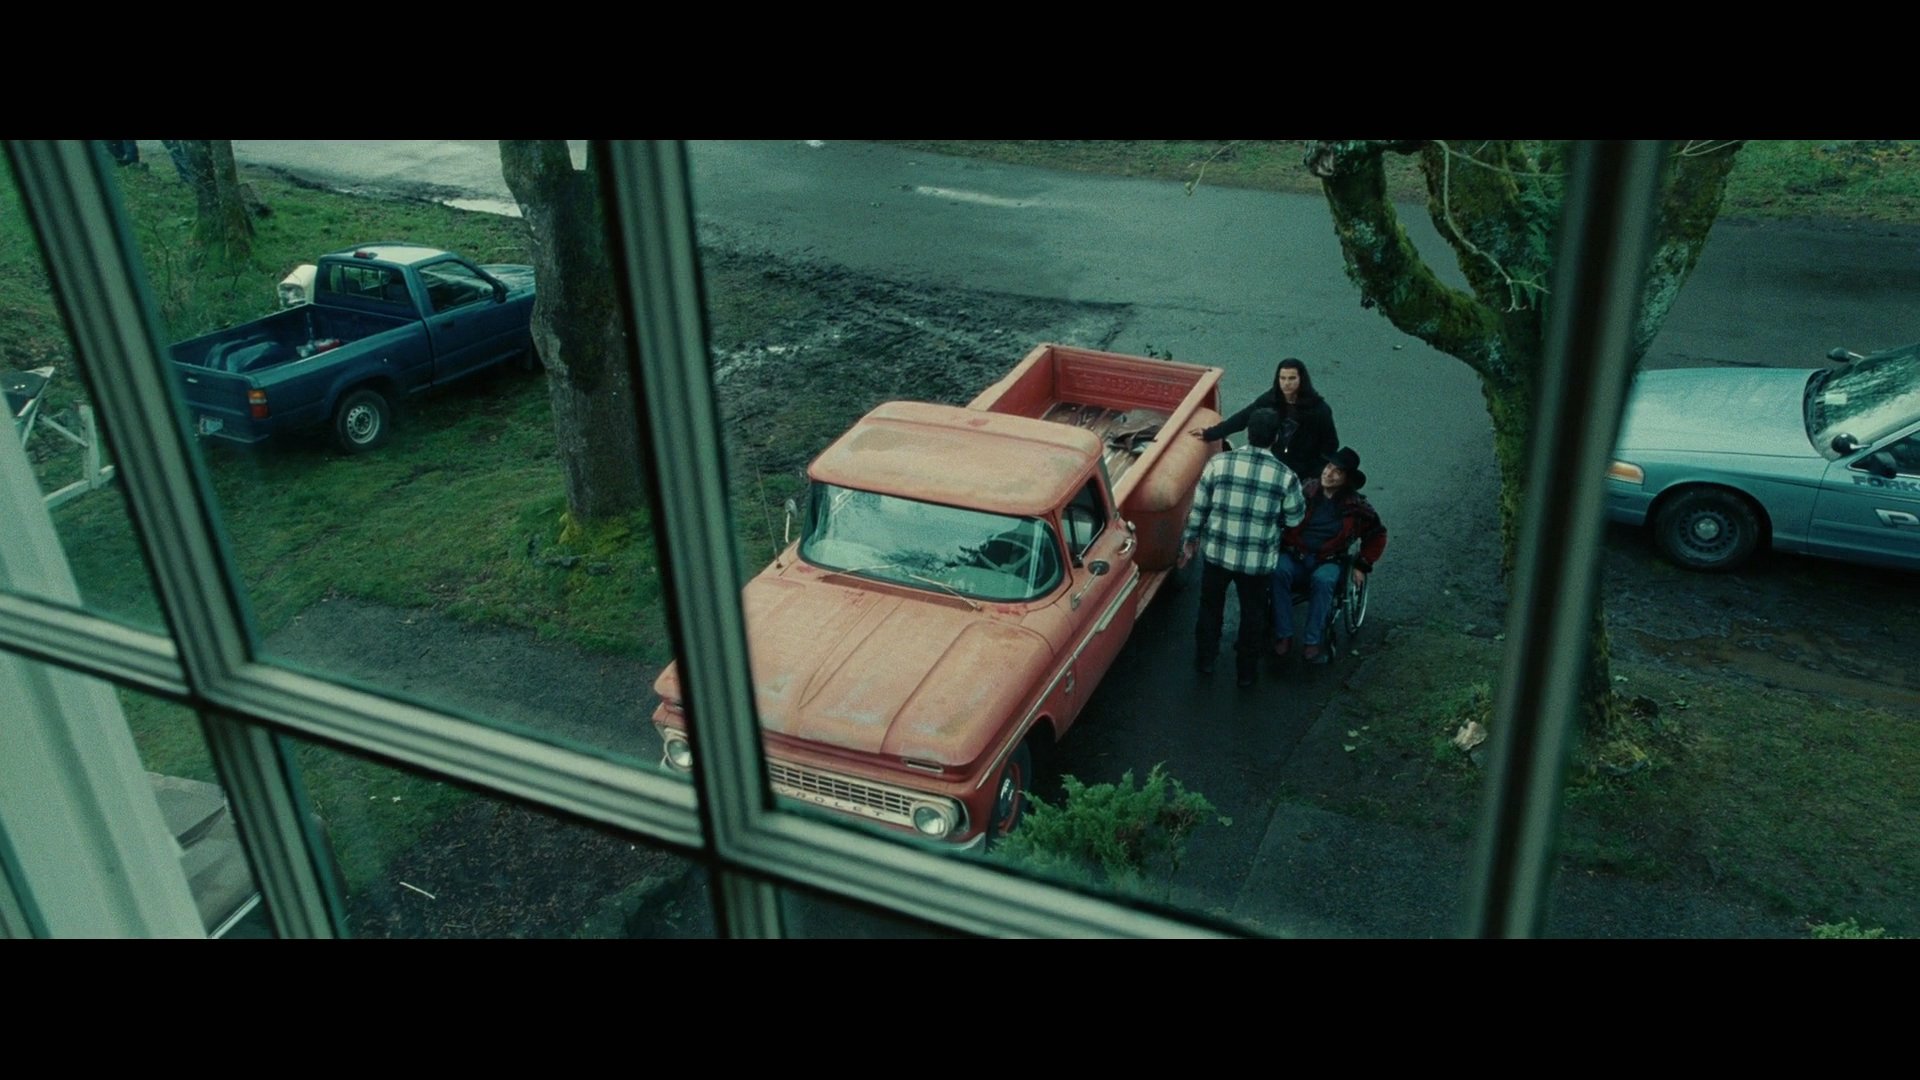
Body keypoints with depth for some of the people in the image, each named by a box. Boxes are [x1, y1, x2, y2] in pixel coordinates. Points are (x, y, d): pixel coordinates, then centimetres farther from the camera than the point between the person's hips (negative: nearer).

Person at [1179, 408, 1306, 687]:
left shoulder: (1219, 463, -12)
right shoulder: (1286, 476, -14)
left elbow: (1199, 507, -4)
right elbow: (1294, 518, 0)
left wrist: (1190, 539, 11)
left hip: (1217, 551, 1)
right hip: (1258, 559, -1)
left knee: (1211, 605, 24)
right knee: (1253, 613, 20)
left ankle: (1205, 659, 39)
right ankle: (1247, 670, 33)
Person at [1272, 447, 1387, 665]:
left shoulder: (1356, 506, 1)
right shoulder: (1305, 491, 0)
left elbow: (1377, 535, 14)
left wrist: (1362, 566, 10)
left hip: (1327, 560, 0)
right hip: (1294, 554, 1)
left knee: (1323, 580, -35)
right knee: (1279, 572, -32)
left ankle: (1312, 641, -25)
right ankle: (1283, 635, -25)